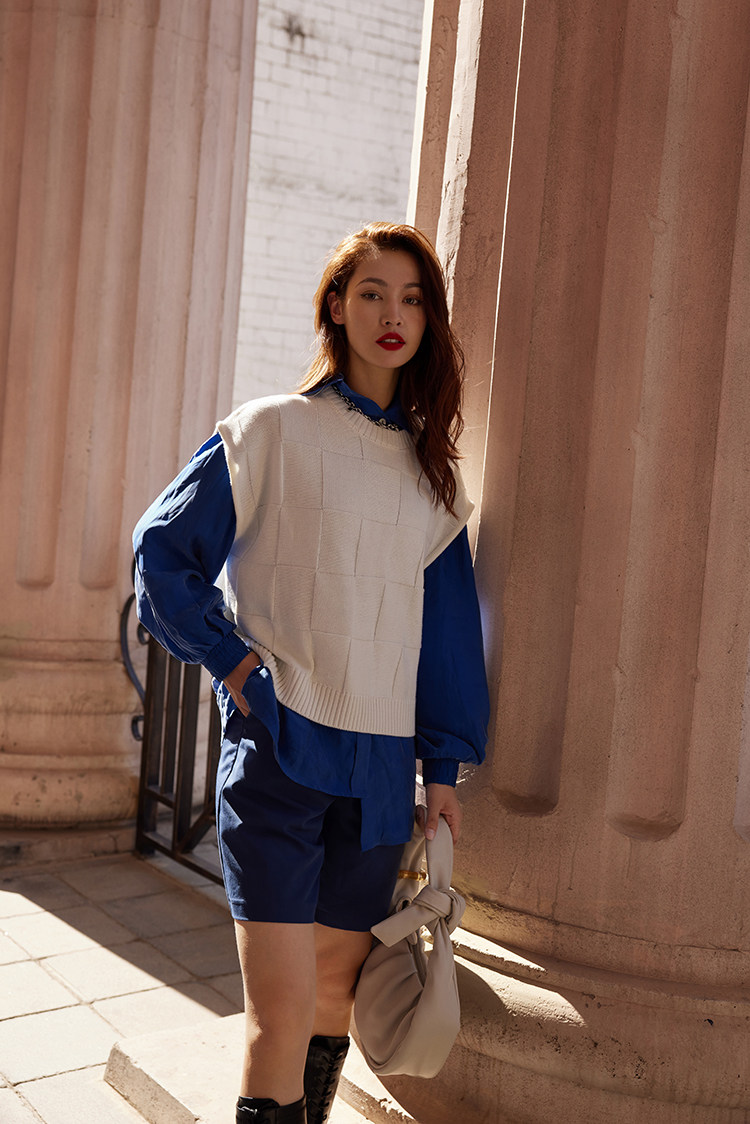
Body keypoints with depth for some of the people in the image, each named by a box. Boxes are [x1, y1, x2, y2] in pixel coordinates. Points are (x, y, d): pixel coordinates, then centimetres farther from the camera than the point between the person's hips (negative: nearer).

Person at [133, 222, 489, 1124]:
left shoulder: (432, 467, 13)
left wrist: (444, 764, 10)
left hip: (381, 761, 4)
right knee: (282, 1008, -8)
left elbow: (447, 619, 13)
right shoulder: (270, 431, 1)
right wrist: (224, 654, -8)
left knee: (336, 985, 14)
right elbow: (162, 548, 3)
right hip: (278, 744, -4)